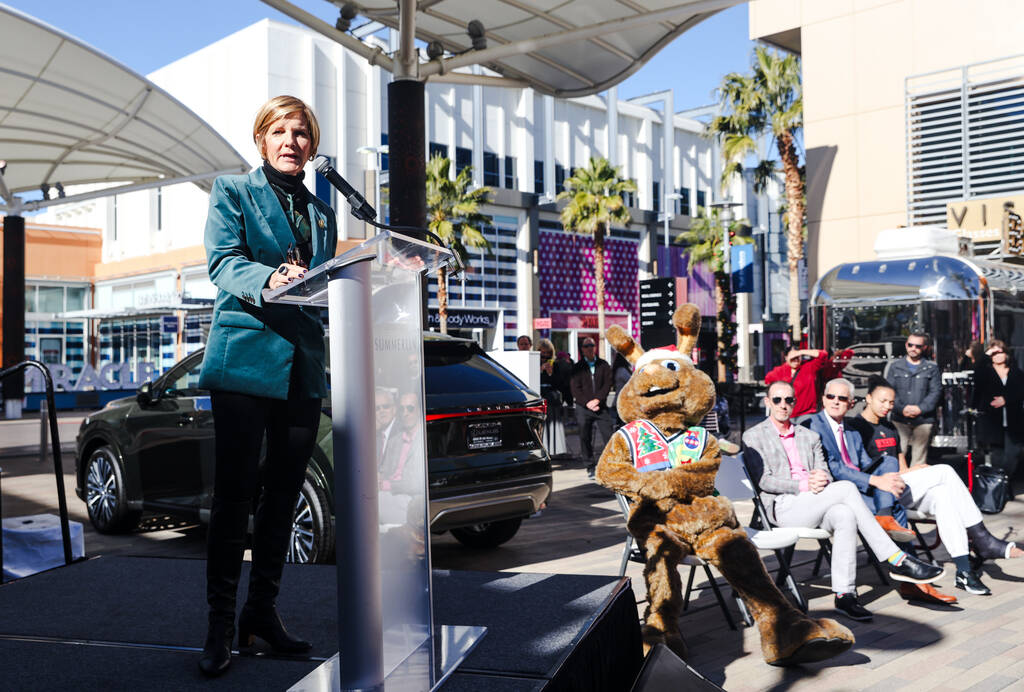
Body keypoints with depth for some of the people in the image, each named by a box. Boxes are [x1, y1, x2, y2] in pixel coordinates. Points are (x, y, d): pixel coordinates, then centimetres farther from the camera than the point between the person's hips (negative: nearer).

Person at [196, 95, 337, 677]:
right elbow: (223, 261, -9)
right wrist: (270, 279, -29)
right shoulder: (233, 191, 7)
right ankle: (221, 623, 4)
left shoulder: (322, 212, 21)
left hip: (305, 366, 5)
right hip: (246, 355, -5)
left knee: (285, 491, 7)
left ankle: (263, 609, 18)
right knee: (236, 491, -4)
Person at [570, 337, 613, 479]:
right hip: (583, 408, 0)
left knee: (608, 435, -6)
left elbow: (607, 384, 2)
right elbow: (575, 389, 1)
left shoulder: (604, 365, 9)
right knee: (585, 438, 1)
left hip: (601, 407, 0)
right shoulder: (577, 368, 7)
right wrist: (587, 403, -10)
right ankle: (590, 467, 10)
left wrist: (597, 400, -10)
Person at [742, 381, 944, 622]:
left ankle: (844, 594, -33)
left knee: (845, 516, -31)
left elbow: (825, 473, 16)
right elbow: (763, 480, -4)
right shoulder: (753, 437, 7)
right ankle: (897, 560, -24)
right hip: (782, 507, -5)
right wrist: (804, 485, -17)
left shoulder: (809, 436, 24)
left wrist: (821, 480, -11)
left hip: (814, 506, 5)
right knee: (846, 488, -26)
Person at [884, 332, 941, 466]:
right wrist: (901, 409, -11)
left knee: (919, 458, 0)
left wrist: (920, 408, -12)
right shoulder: (895, 366, 11)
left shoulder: (931, 367, 9)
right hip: (899, 419, 0)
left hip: (923, 420, 0)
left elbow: (935, 392, 2)